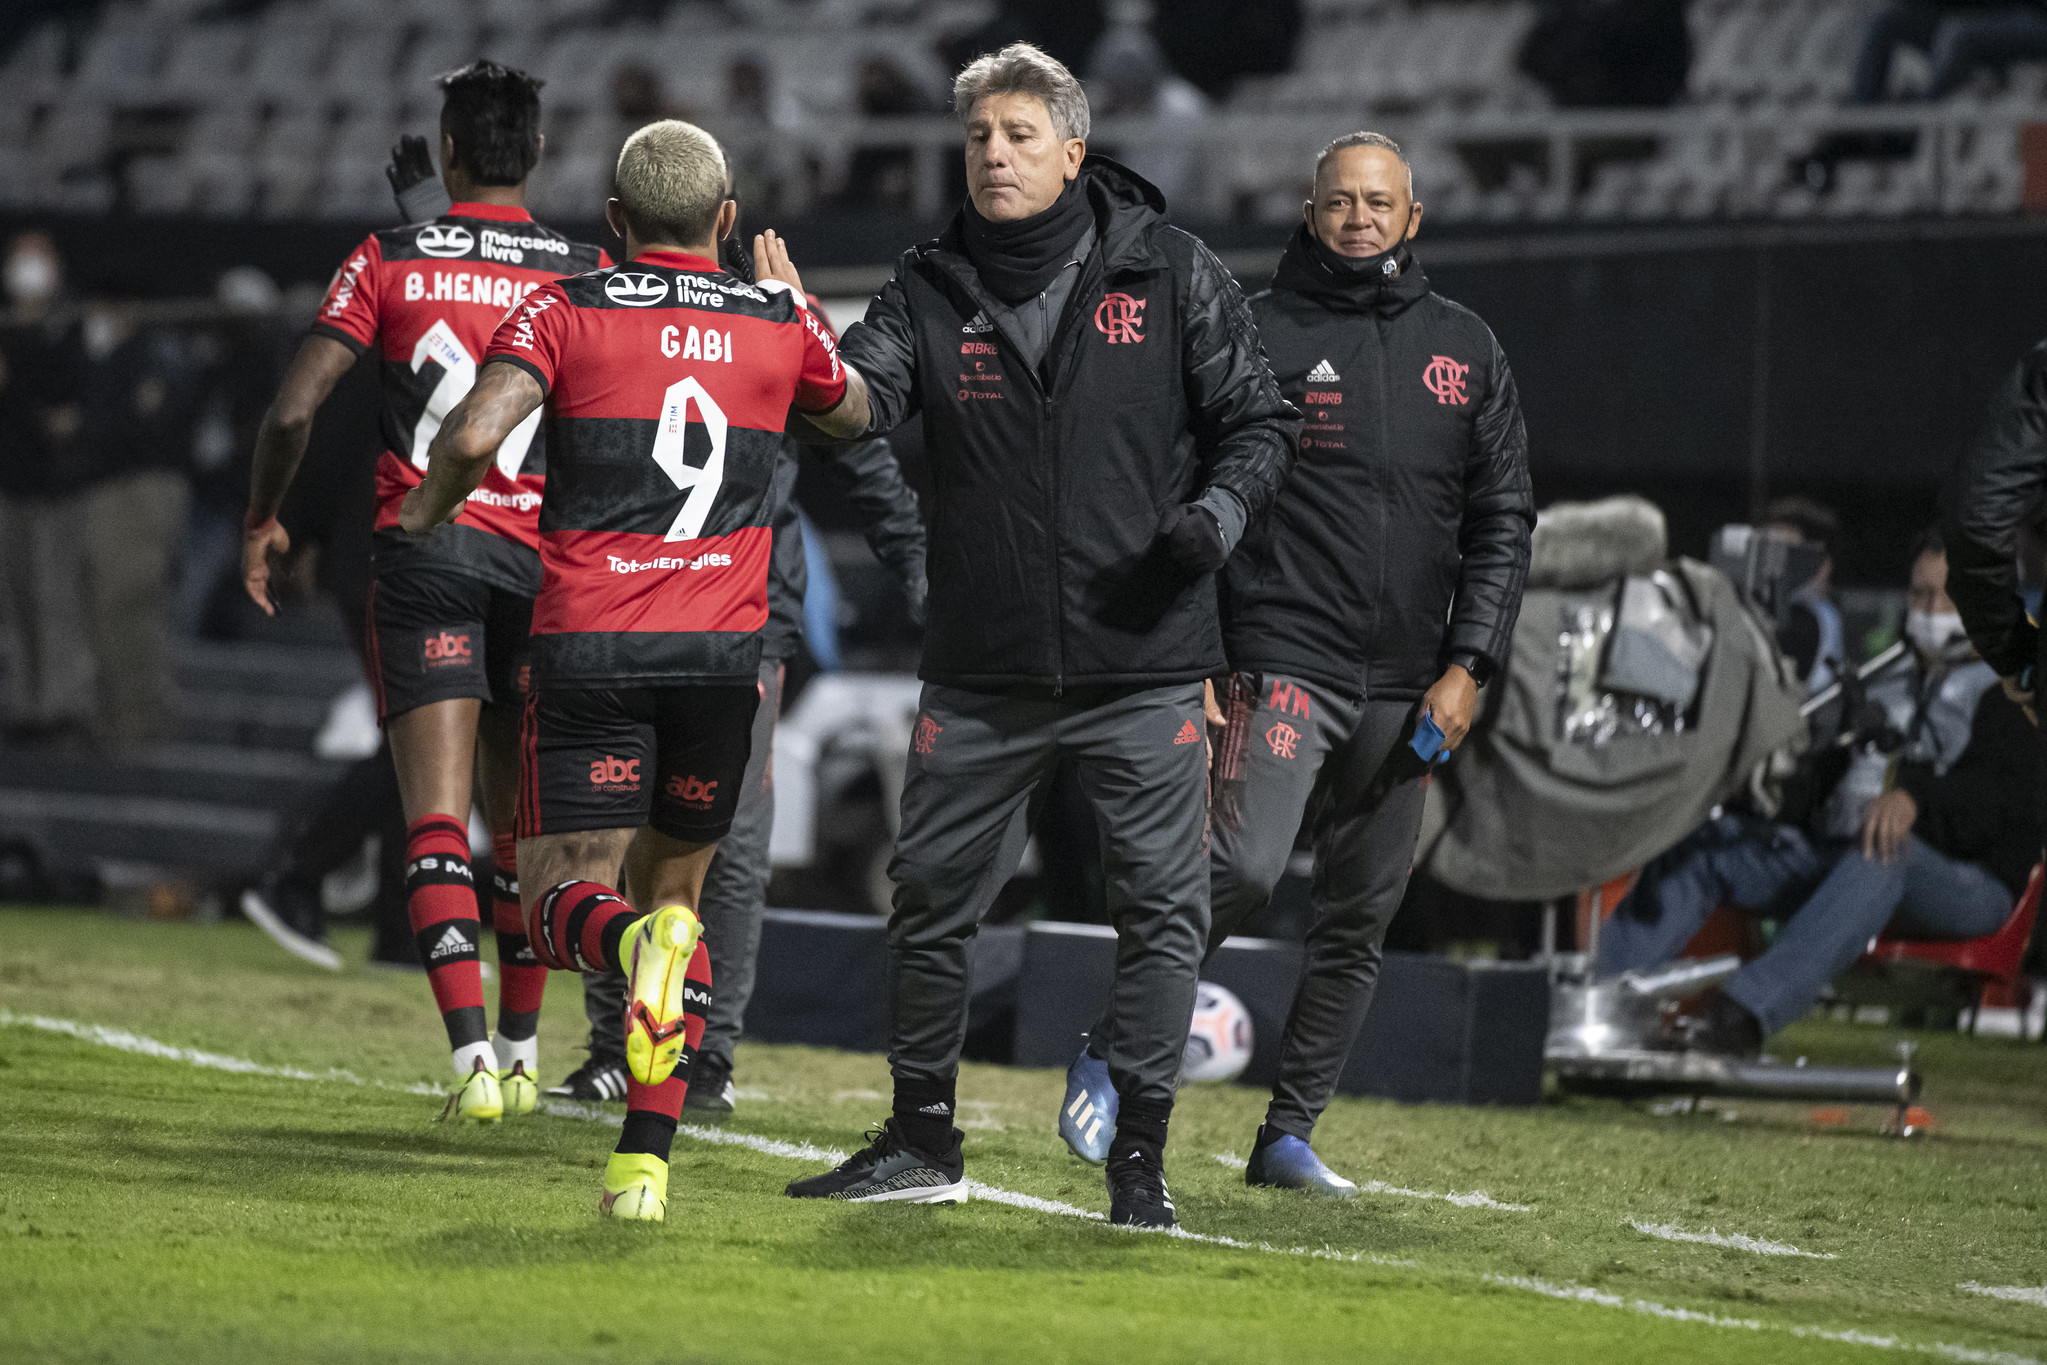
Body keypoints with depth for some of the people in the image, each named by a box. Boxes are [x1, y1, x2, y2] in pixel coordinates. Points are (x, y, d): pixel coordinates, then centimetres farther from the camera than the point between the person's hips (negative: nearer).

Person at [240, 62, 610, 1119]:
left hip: (421, 550, -2)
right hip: (541, 559, 2)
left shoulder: (388, 263, 1)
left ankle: (471, 1053, -23)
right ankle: (521, 1053, 23)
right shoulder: (587, 276, 4)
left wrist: (262, 518, 12)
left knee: (436, 820, -6)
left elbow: (293, 409, -4)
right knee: (522, 825, 15)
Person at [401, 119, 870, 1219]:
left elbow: (475, 434, -14)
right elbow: (853, 418, 31)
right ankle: (645, 1159, 6)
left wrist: (423, 511, 6)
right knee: (677, 882, 16)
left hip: (588, 644, -2)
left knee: (566, 901, 2)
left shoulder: (567, 313, 1)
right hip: (722, 652, 2)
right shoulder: (777, 322, 9)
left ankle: (631, 944, -36)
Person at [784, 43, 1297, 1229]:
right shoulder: (931, 292, 5)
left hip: (1144, 657, -2)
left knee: (1164, 905, -3)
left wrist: (1218, 515, -14)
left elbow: (1259, 421, 4)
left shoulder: (1172, 274, 1)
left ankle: (1139, 1157, 5)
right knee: (933, 894, 6)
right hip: (985, 667, 2)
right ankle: (925, 1143, 20)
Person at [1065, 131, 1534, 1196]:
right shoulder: (1256, 332, 1)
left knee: (1360, 917, 5)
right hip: (1283, 657, -4)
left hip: (1406, 686, 4)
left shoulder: (1465, 351, 12)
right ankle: (1112, 1053, -5)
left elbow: (1503, 518, 11)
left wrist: (1469, 664, 0)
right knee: (1244, 866, -21)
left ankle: (1289, 1134, 13)